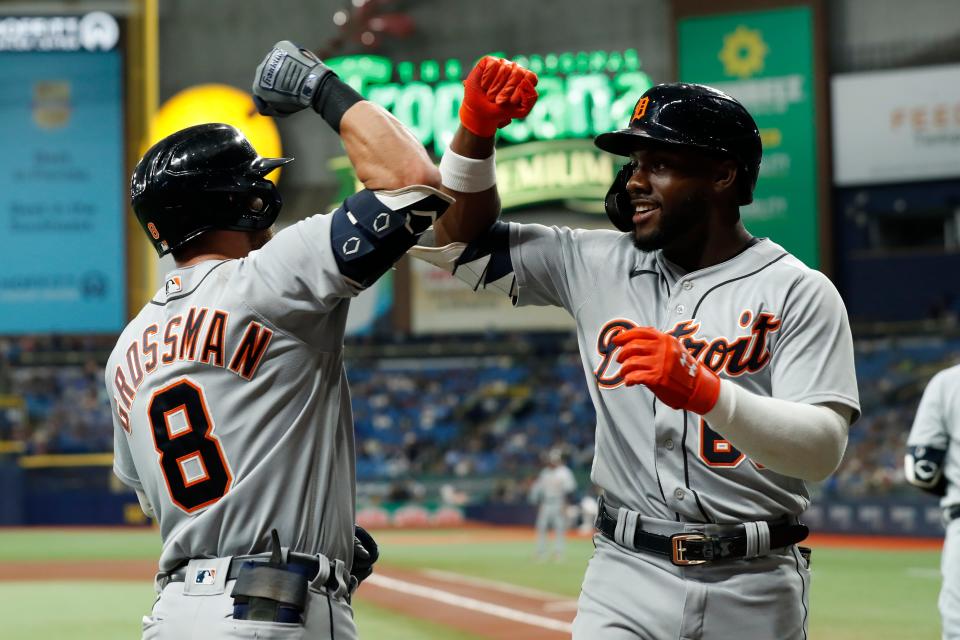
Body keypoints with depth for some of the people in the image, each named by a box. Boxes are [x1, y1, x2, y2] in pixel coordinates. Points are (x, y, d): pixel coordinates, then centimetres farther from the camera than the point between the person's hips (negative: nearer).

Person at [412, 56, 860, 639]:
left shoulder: (798, 292, -4)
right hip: (628, 576, 2)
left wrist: (702, 390, -30)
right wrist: (477, 129, -2)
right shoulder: (599, 264, 9)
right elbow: (459, 241, 13)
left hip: (755, 591, -2)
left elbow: (823, 449, -16)